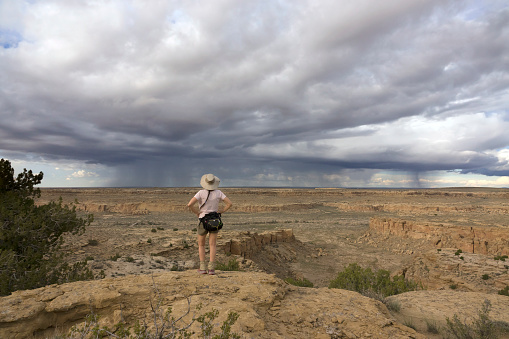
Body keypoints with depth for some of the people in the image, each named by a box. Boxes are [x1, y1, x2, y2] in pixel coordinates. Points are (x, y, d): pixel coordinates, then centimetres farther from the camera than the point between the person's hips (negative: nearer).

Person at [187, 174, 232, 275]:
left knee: (201, 245, 14)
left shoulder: (201, 192, -14)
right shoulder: (218, 192, -6)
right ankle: (211, 268, -3)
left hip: (203, 221, -2)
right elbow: (229, 203, -5)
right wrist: (221, 211, 2)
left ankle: (203, 268, 8)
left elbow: (189, 205, -22)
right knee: (212, 245, 6)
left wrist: (197, 212, -6)